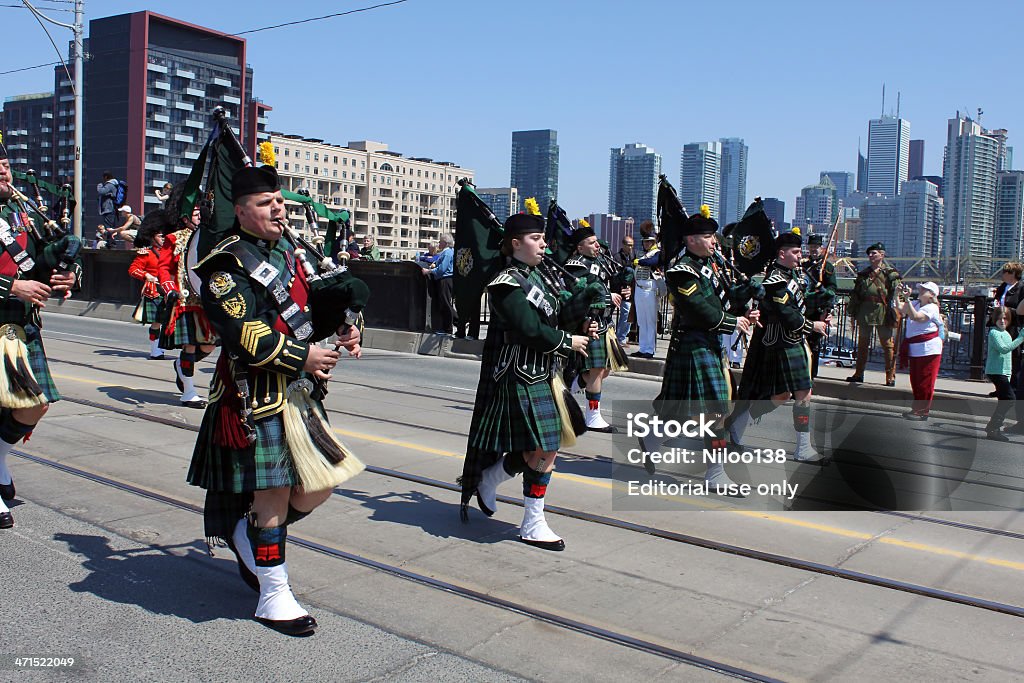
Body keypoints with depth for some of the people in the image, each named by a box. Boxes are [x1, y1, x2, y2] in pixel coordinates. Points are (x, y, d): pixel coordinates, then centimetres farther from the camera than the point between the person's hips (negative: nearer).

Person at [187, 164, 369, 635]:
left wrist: (341, 331, 1)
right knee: (273, 493, -1)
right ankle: (275, 597, 14)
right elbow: (244, 336, -20)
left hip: (299, 389, 8)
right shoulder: (227, 264, -11)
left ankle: (246, 536, 33)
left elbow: (304, 311, 20)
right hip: (258, 396, -8)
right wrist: (303, 357, -17)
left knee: (321, 482, 9)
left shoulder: (286, 252, 15)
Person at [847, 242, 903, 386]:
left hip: (882, 313, -5)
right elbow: (856, 294, 15)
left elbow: (895, 295, -4)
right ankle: (858, 374, 22)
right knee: (862, 344, 12)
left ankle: (890, 377, 4)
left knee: (887, 345, -1)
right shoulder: (863, 274, 12)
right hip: (865, 313, 5)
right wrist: (853, 313, 13)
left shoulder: (890, 274, -1)